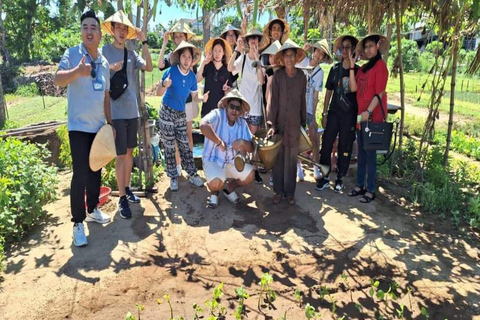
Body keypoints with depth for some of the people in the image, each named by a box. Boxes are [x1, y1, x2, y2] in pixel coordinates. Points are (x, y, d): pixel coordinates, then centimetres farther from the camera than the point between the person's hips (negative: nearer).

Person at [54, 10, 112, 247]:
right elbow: (57, 79, -23)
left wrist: (110, 123, 12)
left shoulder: (104, 62, 10)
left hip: (99, 126, 6)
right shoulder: (72, 54, -6)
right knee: (80, 174, -8)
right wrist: (77, 71, -43)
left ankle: (93, 209, 31)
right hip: (79, 126, -6)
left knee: (96, 171, 14)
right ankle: (78, 223, 2)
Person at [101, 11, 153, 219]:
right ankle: (122, 198, 5)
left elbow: (149, 67, -3)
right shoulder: (104, 51, -1)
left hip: (132, 111, 5)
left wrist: (144, 42, -6)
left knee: (130, 152, 12)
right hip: (116, 112, -5)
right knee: (121, 155, -3)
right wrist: (110, 68, -21)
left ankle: (127, 189, 26)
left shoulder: (132, 53, 10)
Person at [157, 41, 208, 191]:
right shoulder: (171, 71, -15)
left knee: (185, 146, 8)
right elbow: (158, 93, -15)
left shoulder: (192, 76, -2)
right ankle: (173, 177, 14)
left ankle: (192, 174, 15)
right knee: (169, 147, 4)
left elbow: (194, 96, 6)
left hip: (181, 113, 4)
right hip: (167, 112, -4)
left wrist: (202, 98, -17)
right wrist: (165, 85, -37)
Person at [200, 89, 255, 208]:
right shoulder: (218, 114, -14)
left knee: (250, 174, -16)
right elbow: (203, 125, -37)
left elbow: (251, 148, 2)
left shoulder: (242, 123, 3)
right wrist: (219, 142, -28)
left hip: (232, 161, 6)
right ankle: (214, 192, 8)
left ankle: (229, 188, 15)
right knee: (216, 183, -32)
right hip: (213, 160, -5)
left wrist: (243, 142, -21)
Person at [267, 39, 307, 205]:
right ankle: (278, 190, 17)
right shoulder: (277, 75, -3)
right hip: (279, 122, -1)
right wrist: (271, 124, -9)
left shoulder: (301, 76, 2)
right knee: (278, 157, 4)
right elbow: (273, 100, -5)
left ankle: (289, 191, 18)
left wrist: (304, 122, 10)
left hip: (294, 124, 1)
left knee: (291, 158, 7)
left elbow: (303, 100, 8)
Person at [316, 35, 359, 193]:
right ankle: (325, 176, 9)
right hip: (334, 112, 3)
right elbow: (329, 92, 10)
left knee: (345, 147, 4)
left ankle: (339, 179, 16)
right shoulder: (335, 69, 8)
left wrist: (352, 67, -20)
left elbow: (353, 89, -18)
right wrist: (324, 113, 6)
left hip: (350, 114, -2)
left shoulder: (357, 70, -1)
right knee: (326, 144, -2)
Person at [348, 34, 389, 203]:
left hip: (373, 116, -7)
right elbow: (354, 88, 3)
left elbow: (380, 92, -14)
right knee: (361, 152, 12)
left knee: (370, 153, -2)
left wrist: (368, 111, -19)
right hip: (361, 115, 7)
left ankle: (370, 190, 8)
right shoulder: (363, 68, 14)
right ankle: (360, 185, 23)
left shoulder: (380, 65, -8)